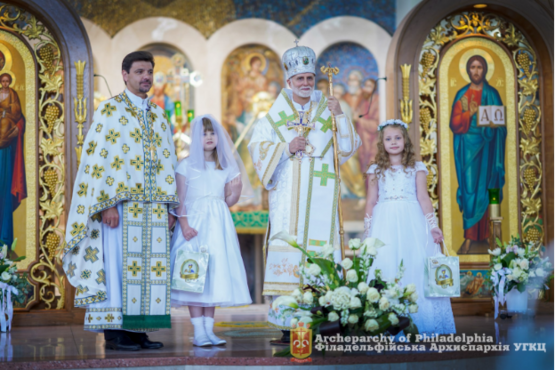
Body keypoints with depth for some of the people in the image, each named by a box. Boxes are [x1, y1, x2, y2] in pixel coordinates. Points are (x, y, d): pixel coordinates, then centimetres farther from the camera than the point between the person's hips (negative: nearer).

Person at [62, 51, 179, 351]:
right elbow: (99, 159, -8)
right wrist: (107, 204, -17)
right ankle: (113, 332, -3)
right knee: (118, 264, -7)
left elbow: (167, 163, 17)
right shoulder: (110, 109, 0)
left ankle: (137, 330, 7)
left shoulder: (158, 116, 18)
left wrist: (169, 207, 8)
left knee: (149, 267, 3)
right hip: (121, 205, -6)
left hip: (153, 210, 6)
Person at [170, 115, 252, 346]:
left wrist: (235, 193, -6)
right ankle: (199, 332, -4)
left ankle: (209, 330, 9)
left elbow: (228, 201, 14)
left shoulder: (227, 167, 10)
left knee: (215, 273, 3)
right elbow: (179, 200, -3)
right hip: (194, 223, -3)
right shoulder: (186, 166, 0)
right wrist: (184, 224, -15)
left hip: (219, 225, 4)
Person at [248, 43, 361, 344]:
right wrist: (287, 148, -10)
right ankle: (287, 327, -7)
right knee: (287, 254, -9)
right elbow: (257, 148, 4)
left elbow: (348, 148, 6)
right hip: (287, 197, -1)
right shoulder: (275, 116, 11)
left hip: (319, 198, 1)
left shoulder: (327, 112, 13)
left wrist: (340, 117, -7)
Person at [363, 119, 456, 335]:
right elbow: (371, 201, 11)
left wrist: (432, 225, -1)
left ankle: (417, 319, -1)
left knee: (415, 266, -6)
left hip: (412, 222, -1)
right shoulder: (376, 170, 12)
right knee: (386, 267, -5)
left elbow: (423, 198, 6)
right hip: (385, 223, 1)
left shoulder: (416, 168, 9)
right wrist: (367, 229, 7)